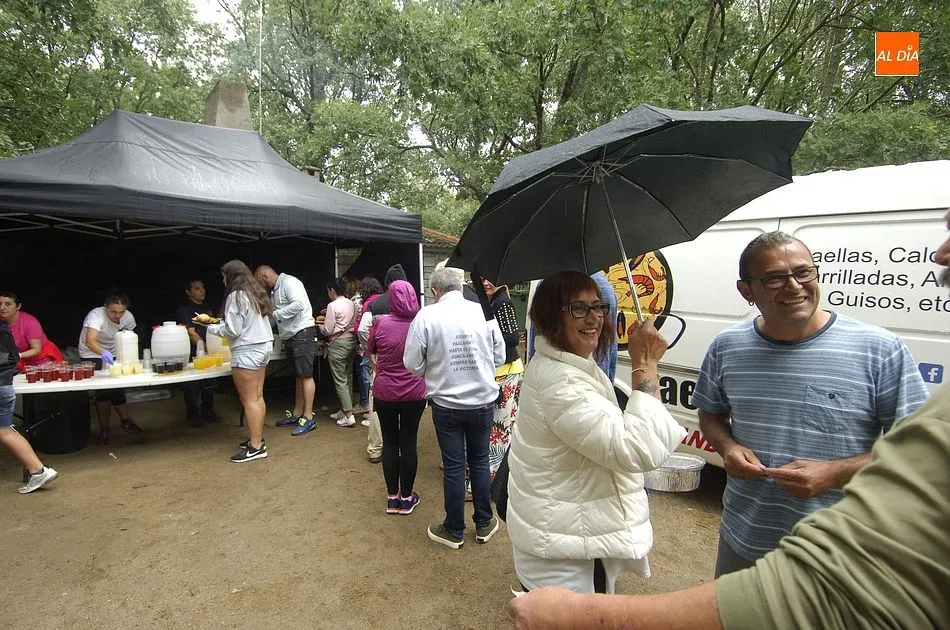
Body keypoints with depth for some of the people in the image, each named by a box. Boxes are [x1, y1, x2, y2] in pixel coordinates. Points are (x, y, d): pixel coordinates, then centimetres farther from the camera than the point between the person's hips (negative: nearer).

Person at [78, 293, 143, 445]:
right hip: (92, 355, -4)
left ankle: (125, 421, 19)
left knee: (117, 388, 6)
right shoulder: (96, 315, -31)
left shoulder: (128, 317, -15)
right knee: (103, 391, -10)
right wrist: (103, 353, -65)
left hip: (114, 354, 4)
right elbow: (89, 341, -47)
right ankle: (104, 430, 3)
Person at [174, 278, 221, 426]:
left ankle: (207, 411, 24)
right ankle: (192, 415, 13)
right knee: (192, 385, 1)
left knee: (210, 383, 12)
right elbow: (191, 333, -16)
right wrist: (206, 347, -24)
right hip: (193, 354, -6)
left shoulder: (207, 307, 13)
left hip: (209, 351, 6)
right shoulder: (183, 309, -8)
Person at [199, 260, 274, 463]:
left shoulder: (236, 296, -13)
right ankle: (258, 438, 22)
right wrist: (219, 322, 20)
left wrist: (209, 325, -1)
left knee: (249, 400, -5)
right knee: (258, 397, 13)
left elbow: (232, 330, -15)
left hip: (247, 351, -9)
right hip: (263, 346, 9)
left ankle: (255, 447, 0)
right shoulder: (256, 292, 14)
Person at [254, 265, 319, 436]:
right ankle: (297, 414, 22)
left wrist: (275, 313, -18)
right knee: (298, 377, 14)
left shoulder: (289, 282, -11)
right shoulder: (275, 289, 18)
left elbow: (299, 304, -26)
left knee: (306, 375, -8)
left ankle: (309, 417, -4)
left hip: (303, 333, -10)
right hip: (291, 337, 10)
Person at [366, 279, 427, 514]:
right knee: (408, 443, 10)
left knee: (389, 443, 13)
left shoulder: (381, 323, -11)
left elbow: (369, 351, 7)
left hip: (384, 393, 0)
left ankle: (392, 497, 23)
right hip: (414, 394, 0)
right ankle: (406, 498, 22)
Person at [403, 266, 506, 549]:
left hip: (446, 403, -1)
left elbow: (412, 364, -8)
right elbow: (499, 356, 1)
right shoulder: (483, 311, -7)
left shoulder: (426, 315, -11)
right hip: (483, 400, 2)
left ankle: (454, 530, 28)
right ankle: (484, 524, 33)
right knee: (480, 461, 18)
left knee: (453, 466, 11)